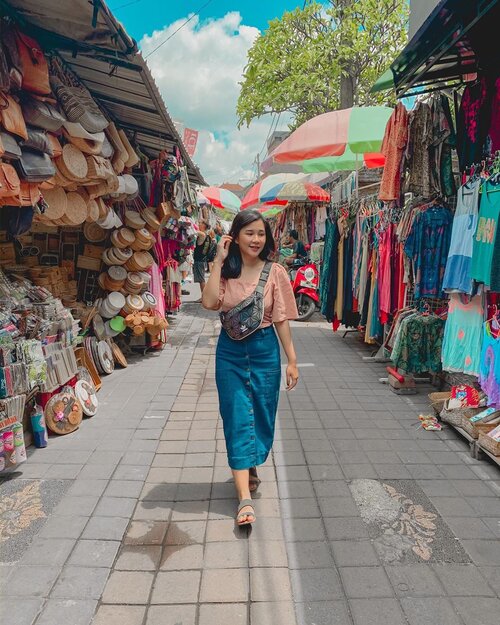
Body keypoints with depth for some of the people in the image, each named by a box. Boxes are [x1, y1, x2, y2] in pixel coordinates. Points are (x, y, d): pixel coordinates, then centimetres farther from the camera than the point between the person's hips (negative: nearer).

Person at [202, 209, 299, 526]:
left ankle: (250, 465, 42)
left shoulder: (276, 272, -6)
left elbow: (282, 320, -3)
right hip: (230, 350, 0)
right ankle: (245, 498, 4)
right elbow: (210, 302, -21)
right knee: (238, 419, 0)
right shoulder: (226, 270, -3)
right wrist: (219, 261, -17)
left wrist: (292, 360, -2)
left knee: (261, 416, 13)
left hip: (264, 350, 0)